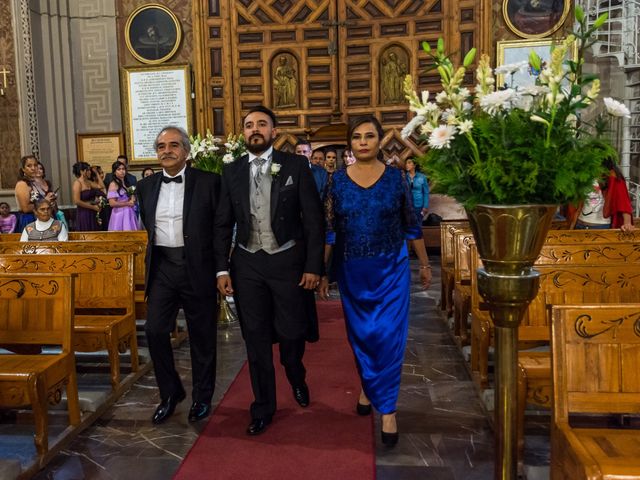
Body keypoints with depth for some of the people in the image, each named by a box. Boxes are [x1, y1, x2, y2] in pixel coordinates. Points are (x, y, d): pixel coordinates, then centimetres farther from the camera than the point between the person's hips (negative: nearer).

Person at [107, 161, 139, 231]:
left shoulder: (126, 184, 15)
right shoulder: (113, 184, -5)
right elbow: (112, 203, -14)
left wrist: (133, 200, 4)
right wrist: (128, 203, -8)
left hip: (129, 214, 7)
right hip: (120, 215, -7)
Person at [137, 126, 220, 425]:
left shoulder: (208, 182, -5)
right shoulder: (146, 186, 9)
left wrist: (220, 268, -4)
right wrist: (157, 252, 14)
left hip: (197, 267, -3)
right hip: (162, 268, 4)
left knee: (202, 336, 7)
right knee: (154, 331, 0)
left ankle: (202, 398, 26)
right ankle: (170, 394, 21)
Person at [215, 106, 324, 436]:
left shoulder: (296, 166, -4)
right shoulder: (232, 172, 4)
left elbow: (314, 219, -5)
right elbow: (222, 224, 6)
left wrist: (313, 266, -9)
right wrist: (222, 269, 0)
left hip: (287, 260, -2)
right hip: (247, 264, 2)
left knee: (292, 332, 10)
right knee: (256, 339, 9)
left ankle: (297, 379, 44)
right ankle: (263, 407, 27)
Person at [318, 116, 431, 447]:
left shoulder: (396, 177, -3)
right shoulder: (337, 181, -1)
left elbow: (411, 225, 3)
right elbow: (328, 230, 0)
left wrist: (425, 264, 6)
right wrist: (321, 272, -1)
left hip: (391, 268, -1)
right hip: (351, 271, 2)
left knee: (389, 336, -2)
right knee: (360, 334, 15)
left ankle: (387, 408, 11)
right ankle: (369, 387, 39)